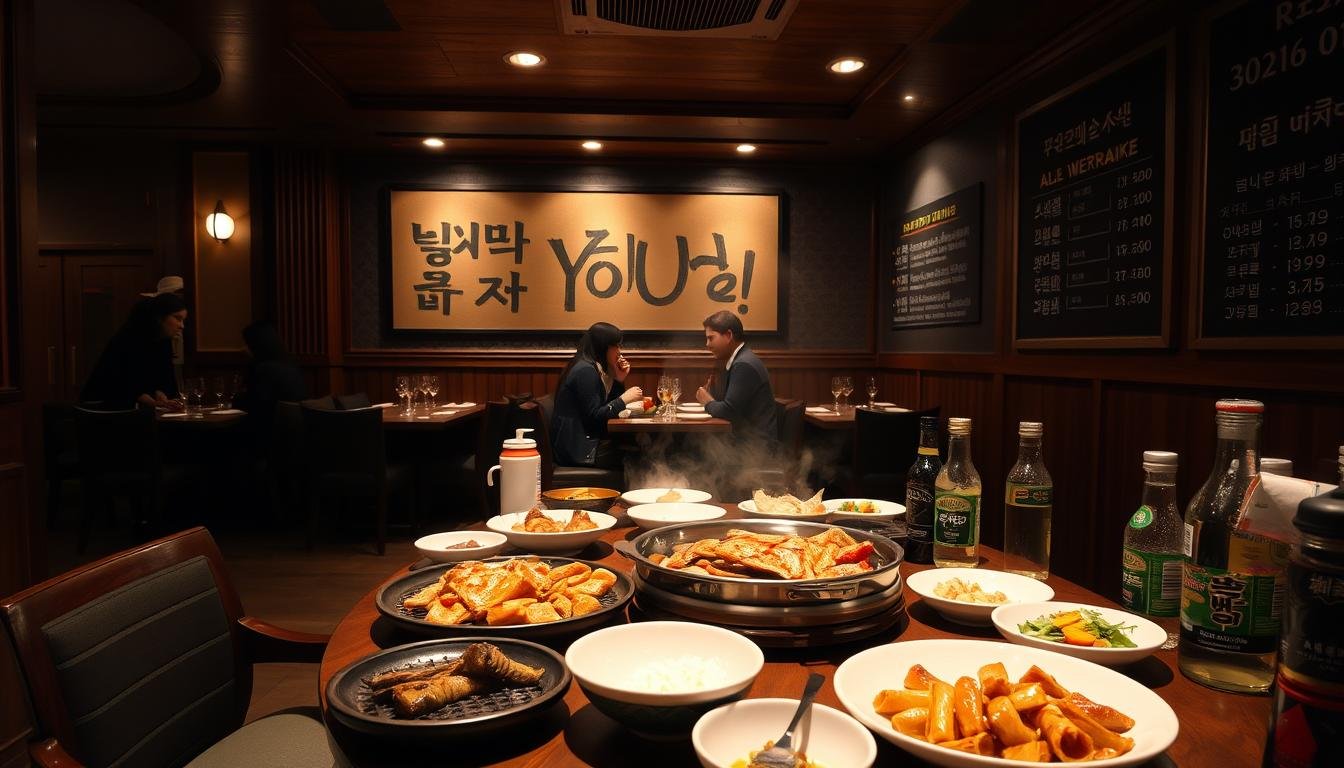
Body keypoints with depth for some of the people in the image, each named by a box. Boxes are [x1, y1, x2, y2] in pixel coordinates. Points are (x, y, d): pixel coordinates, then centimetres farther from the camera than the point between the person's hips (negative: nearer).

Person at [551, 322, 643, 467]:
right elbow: (594, 417, -20)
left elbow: (608, 407, 14)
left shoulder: (595, 368, 14)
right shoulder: (585, 371, -15)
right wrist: (625, 399, -14)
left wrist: (619, 380, 4)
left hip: (586, 440, 9)